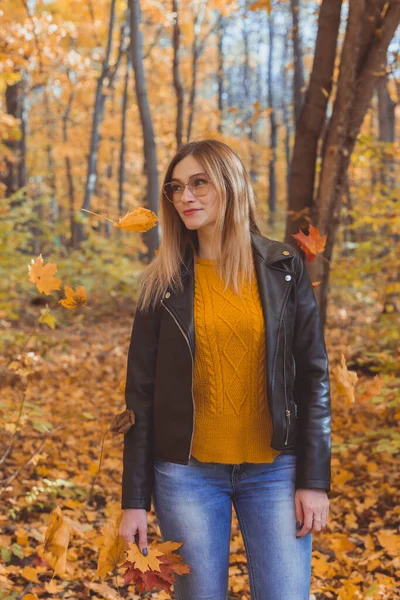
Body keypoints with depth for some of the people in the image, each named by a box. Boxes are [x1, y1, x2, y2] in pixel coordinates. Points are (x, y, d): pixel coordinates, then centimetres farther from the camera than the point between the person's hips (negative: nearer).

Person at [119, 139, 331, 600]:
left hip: (274, 470, 0)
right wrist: (134, 500, -2)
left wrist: (315, 479, -5)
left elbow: (313, 377, 0)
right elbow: (140, 393, 1)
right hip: (187, 472, 1)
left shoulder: (283, 268, 0)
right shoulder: (164, 282, 1)